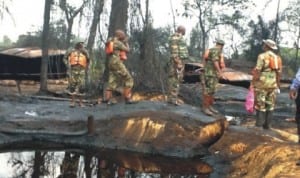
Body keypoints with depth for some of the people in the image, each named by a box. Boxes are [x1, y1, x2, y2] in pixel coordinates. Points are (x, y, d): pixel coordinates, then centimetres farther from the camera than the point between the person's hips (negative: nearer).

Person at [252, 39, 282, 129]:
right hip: (273, 84, 6)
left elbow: (257, 71, -16)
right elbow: (279, 73, 11)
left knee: (260, 104, 1)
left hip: (262, 84, -6)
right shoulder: (277, 58, 9)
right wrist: (278, 85, 18)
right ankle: (267, 124, 12)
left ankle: (259, 123, 1)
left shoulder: (262, 56, -11)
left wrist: (253, 82, -9)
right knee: (270, 104, 9)